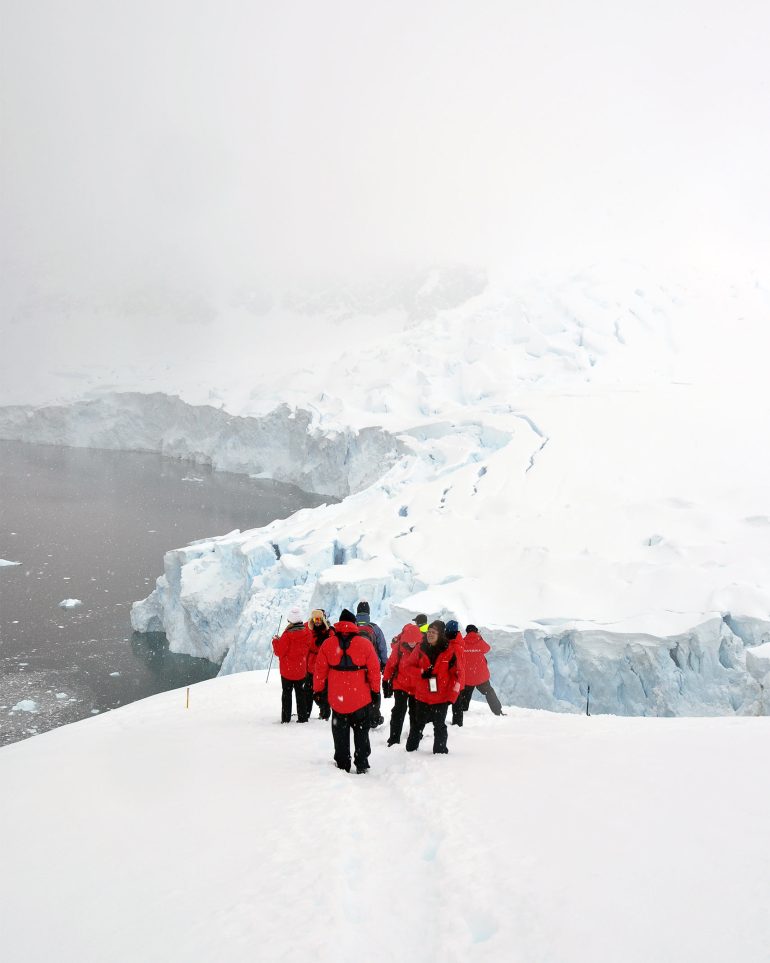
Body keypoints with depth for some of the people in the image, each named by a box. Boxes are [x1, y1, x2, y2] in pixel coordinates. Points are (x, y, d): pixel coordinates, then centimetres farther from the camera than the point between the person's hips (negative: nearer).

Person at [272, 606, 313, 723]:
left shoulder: (288, 635, -21)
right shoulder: (307, 633, -5)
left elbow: (279, 652, -16)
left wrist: (276, 642, 2)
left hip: (287, 670, -4)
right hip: (301, 670, 4)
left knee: (286, 693, 8)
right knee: (300, 693, 13)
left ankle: (286, 718, 8)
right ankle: (303, 717, 13)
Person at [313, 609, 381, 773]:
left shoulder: (328, 644, -5)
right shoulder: (364, 643, -8)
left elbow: (320, 669, 0)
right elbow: (374, 669, -4)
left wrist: (317, 690, 12)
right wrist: (375, 691, 7)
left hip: (337, 698, 1)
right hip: (361, 698, -1)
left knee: (340, 734, 14)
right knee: (361, 732, 14)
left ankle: (342, 765, 14)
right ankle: (361, 764, 14)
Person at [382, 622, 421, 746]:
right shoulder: (398, 647, -15)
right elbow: (391, 664, -5)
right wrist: (386, 681, -2)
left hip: (417, 687, 2)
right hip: (400, 685, -2)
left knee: (415, 712, 15)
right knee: (399, 710, -9)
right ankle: (394, 739, -7)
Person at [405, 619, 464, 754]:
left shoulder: (451, 650, -9)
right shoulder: (420, 648, -1)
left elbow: (458, 674, -6)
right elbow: (409, 666, 9)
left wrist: (452, 695, -10)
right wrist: (421, 672, -12)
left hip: (442, 696, -2)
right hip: (422, 696, 2)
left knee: (439, 726, 8)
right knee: (418, 724, 14)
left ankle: (440, 750, 22)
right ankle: (410, 748, 27)